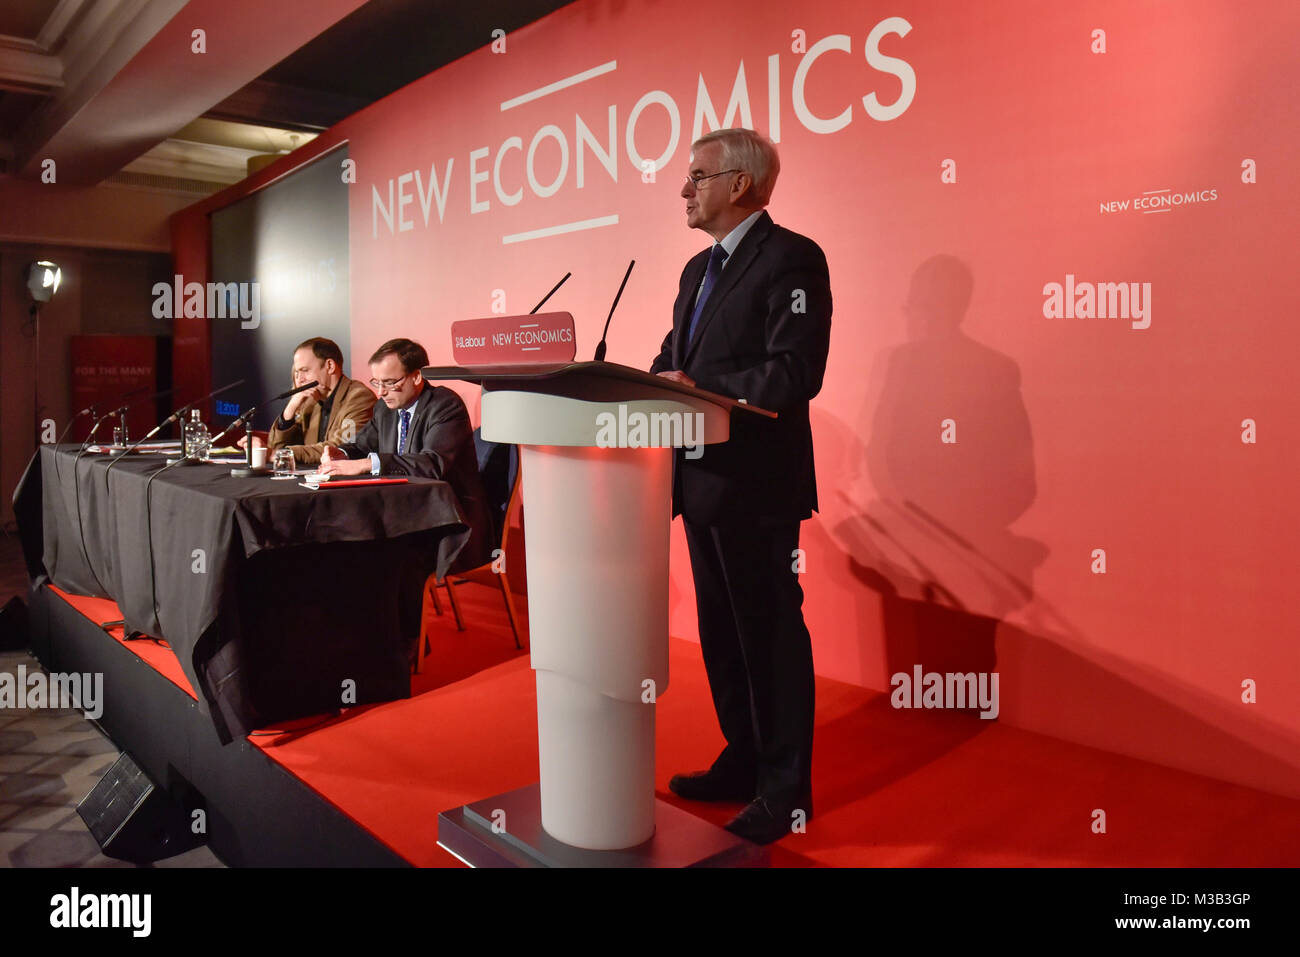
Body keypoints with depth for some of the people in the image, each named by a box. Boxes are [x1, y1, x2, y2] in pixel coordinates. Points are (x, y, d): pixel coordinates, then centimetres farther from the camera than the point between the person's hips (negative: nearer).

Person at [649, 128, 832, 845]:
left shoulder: (791, 258, -11)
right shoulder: (699, 269, 17)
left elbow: (795, 375, -21)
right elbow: (674, 361, 18)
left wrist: (700, 391, -18)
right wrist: (656, 382, -3)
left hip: (756, 483, -9)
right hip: (703, 480, 9)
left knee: (771, 633, 2)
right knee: (722, 631, 17)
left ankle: (785, 791, 17)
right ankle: (743, 762, 34)